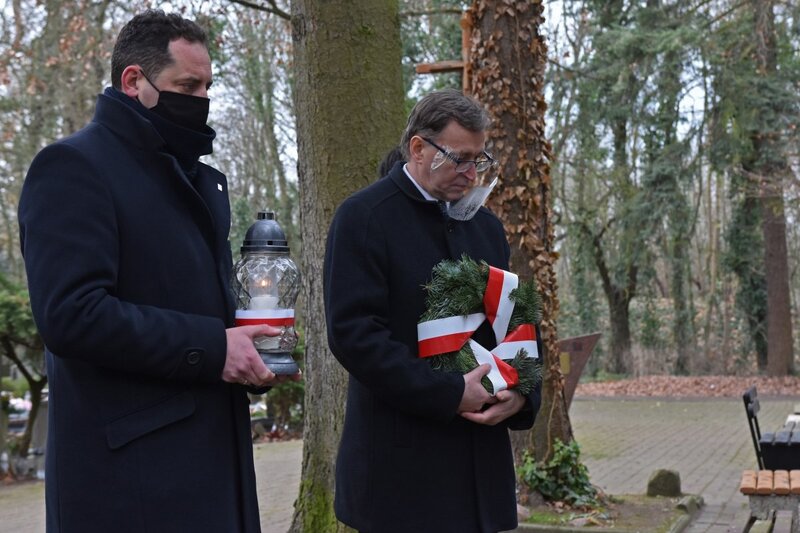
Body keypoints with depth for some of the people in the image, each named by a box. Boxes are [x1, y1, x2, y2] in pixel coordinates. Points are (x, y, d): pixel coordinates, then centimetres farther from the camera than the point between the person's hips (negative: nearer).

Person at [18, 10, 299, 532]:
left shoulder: (201, 177, 17)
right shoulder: (72, 167, -9)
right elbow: (71, 313, -20)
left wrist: (246, 352, 3)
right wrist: (211, 347, -20)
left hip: (215, 447, 8)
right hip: (131, 464, -8)